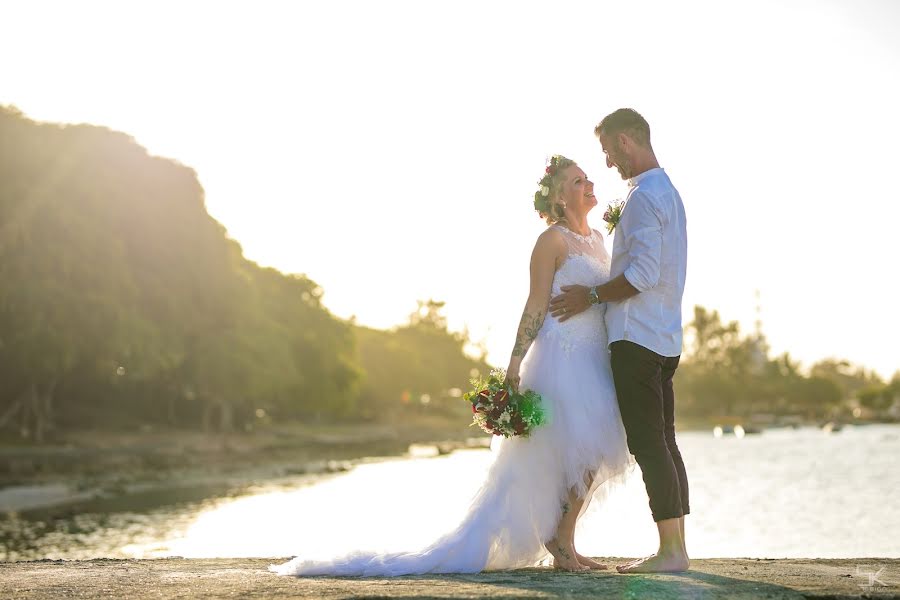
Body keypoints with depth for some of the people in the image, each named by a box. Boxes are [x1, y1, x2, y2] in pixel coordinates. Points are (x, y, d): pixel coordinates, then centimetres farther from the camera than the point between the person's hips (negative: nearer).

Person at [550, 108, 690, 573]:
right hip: (665, 337, 10)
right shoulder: (667, 192, 18)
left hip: (637, 337, -10)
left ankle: (671, 551, -6)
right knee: (663, 443, 11)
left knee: (649, 445, -8)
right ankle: (676, 547, 14)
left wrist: (592, 296, -10)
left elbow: (642, 274, -22)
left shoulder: (644, 196, -14)